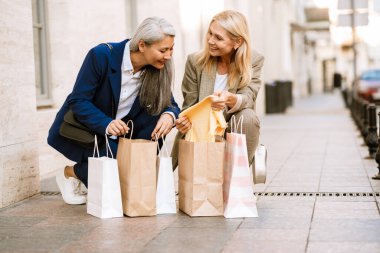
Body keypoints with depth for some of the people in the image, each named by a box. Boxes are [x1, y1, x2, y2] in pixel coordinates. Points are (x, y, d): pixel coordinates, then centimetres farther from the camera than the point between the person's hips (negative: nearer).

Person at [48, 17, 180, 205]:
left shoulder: (158, 69, -11)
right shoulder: (102, 55, -24)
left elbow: (169, 104, -5)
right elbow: (78, 101, -22)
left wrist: (169, 115, -31)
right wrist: (106, 124, -39)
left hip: (118, 132, 5)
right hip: (78, 128, -4)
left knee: (157, 114, -19)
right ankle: (71, 172, 2)